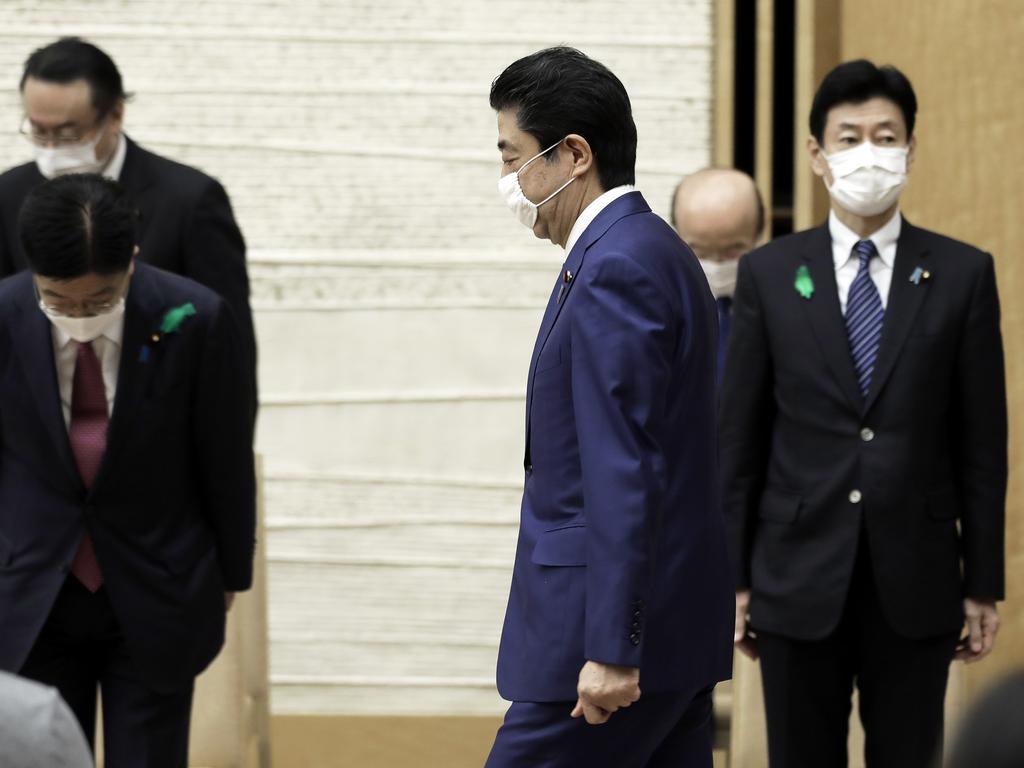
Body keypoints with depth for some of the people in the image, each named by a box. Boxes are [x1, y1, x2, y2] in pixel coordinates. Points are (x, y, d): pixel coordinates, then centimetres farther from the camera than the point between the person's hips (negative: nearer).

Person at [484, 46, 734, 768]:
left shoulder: (615, 268, -16)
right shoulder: (653, 251, 16)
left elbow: (625, 473, -22)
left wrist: (611, 650, -23)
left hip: (622, 629, -10)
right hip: (677, 629, 10)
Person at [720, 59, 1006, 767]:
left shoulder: (963, 275, 2)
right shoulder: (768, 274, 3)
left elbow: (983, 440, 2)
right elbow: (740, 437, 4)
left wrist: (983, 586, 1)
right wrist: (734, 578, 1)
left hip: (916, 585, 0)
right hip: (799, 580, 0)